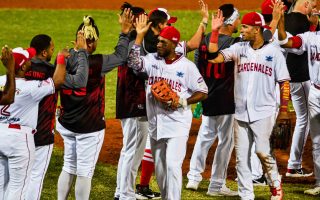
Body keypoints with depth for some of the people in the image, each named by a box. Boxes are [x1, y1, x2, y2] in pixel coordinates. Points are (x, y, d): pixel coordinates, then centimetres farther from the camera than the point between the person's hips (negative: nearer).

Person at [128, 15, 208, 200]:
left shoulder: (187, 66, -6)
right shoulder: (152, 60, 3)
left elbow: (202, 93, -3)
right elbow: (133, 62, -14)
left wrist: (183, 102, -18)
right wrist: (140, 35, -17)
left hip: (177, 124, -5)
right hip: (155, 122, 5)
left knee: (172, 165, -13)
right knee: (159, 167, 13)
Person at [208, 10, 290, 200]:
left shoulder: (273, 51, -1)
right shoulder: (239, 48, 7)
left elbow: (283, 81, 0)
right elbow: (214, 57, -5)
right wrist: (215, 31, -9)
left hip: (264, 111, -4)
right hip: (241, 111, 4)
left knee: (262, 150, -17)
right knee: (241, 156, 5)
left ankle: (275, 183, 8)